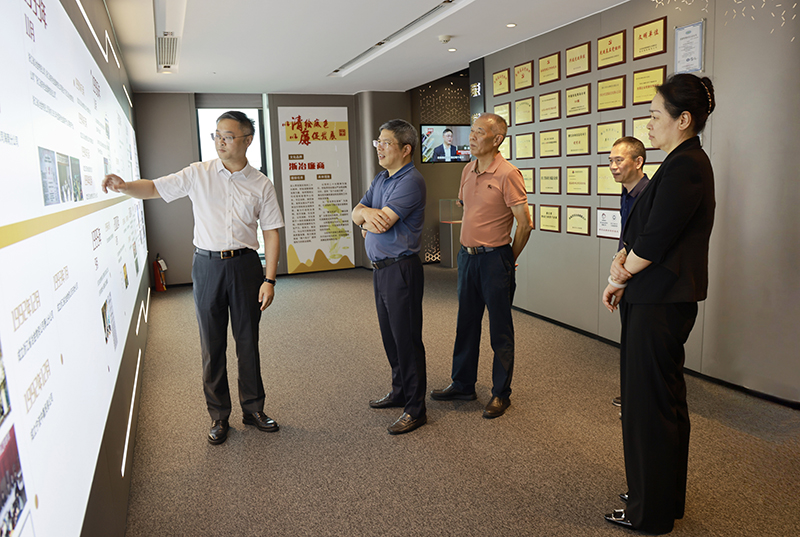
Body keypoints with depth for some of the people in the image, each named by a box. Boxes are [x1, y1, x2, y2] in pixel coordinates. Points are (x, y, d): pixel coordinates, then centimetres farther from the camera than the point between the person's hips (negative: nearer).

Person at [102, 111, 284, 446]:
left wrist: (269, 280, -6)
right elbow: (154, 189, 4)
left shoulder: (261, 185, 1)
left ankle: (253, 409, 24)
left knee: (248, 341, 8)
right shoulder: (198, 174, 3)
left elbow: (271, 233, 0)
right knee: (212, 344, 7)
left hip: (245, 265, 0)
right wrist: (123, 186, -19)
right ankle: (218, 416, 21)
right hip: (207, 265, 1)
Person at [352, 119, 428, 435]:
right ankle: (400, 392, 34)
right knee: (390, 336, 18)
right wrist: (365, 213, -13)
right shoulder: (380, 179, 15)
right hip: (380, 267, 9)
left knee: (407, 339, -2)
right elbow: (356, 213, 10)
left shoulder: (410, 181, -15)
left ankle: (415, 409, 10)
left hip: (401, 269, -9)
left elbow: (383, 221, -23)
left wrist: (367, 213, -2)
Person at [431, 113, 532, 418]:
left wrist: (509, 260, -3)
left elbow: (524, 224, -13)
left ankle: (501, 394, 18)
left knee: (500, 330, 4)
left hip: (494, 258, -7)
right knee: (466, 324, 16)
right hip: (467, 256, 7)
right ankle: (462, 386, 30)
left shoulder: (507, 174, -14)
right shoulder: (468, 170, 9)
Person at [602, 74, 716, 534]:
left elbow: (656, 238, -21)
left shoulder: (684, 168, -18)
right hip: (659, 300, 11)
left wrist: (620, 276, -7)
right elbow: (643, 232, 15)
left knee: (650, 401, 1)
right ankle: (666, 497, 36)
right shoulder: (686, 163, 15)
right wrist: (623, 261, -1)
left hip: (661, 305, -11)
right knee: (664, 397, 19)